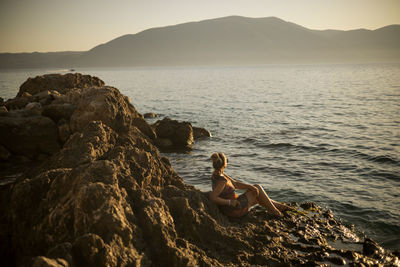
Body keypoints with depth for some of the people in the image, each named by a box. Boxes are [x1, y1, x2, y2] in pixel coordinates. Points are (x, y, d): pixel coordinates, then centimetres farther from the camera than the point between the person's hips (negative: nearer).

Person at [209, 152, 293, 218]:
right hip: (235, 209, -9)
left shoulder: (217, 173, 1)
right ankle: (273, 210, 16)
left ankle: (279, 205, 34)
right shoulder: (222, 180, -28)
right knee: (257, 188, 3)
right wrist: (229, 202, -25)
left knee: (257, 198, 23)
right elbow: (212, 197, -33)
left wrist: (251, 186, -8)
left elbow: (235, 184, 3)